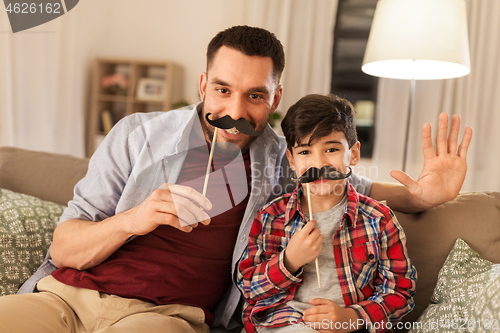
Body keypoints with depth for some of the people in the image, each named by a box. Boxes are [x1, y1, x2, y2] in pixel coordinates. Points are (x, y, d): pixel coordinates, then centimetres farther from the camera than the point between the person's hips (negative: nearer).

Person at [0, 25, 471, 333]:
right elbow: (62, 249, 4)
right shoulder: (136, 135, 5)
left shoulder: (283, 160, 10)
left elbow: (357, 188, 25)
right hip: (69, 292, 1)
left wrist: (422, 194, 3)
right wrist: (133, 219, -18)